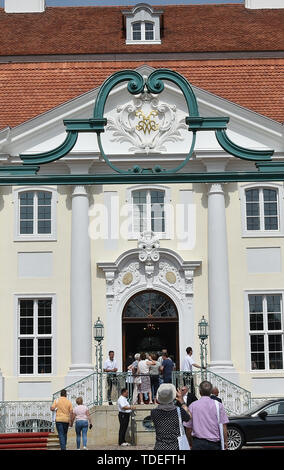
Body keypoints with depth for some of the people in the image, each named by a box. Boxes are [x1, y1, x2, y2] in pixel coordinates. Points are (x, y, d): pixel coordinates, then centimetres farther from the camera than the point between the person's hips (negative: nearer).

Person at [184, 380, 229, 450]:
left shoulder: (192, 406, 0)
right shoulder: (218, 405, -1)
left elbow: (188, 428, 3)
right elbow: (223, 426, -3)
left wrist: (191, 443, 15)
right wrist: (225, 442, 7)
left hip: (198, 443, 0)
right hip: (214, 444, 0)